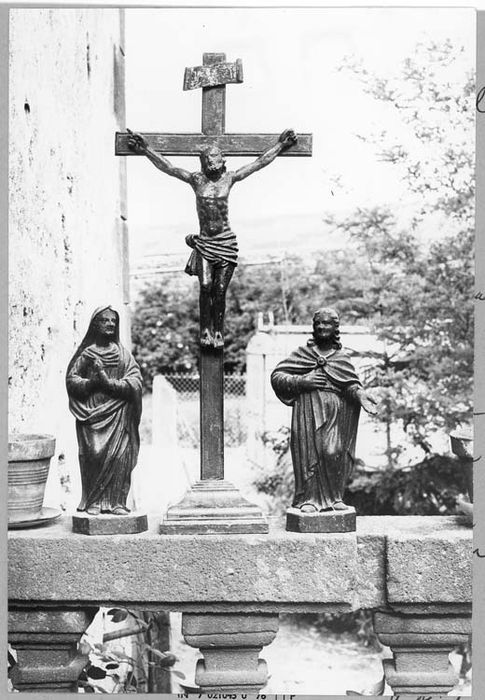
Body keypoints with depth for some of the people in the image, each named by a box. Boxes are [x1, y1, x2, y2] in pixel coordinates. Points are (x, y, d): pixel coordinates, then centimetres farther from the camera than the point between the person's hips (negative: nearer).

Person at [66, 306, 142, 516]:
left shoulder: (122, 353, 10)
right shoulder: (86, 353, 7)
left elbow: (135, 380, 0)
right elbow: (71, 378, 2)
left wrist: (108, 382, -13)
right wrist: (91, 382, -16)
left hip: (118, 413, 1)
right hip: (91, 412, -1)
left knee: (119, 456, -6)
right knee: (94, 453, -10)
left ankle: (116, 501, 1)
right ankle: (93, 501, 0)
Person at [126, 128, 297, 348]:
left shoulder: (229, 179, 5)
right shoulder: (196, 180, 3)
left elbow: (260, 162, 10)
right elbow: (168, 167, -3)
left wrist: (281, 145, 12)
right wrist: (146, 150, -12)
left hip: (226, 242, 1)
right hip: (204, 242, 0)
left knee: (220, 290, 0)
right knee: (206, 286, -14)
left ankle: (218, 332, 12)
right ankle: (205, 330, -1)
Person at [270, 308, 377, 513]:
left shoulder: (342, 357, 15)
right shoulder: (302, 353, 11)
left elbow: (351, 384, 3)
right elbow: (276, 376, 5)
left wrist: (361, 396, -18)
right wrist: (301, 382, -8)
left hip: (336, 414, 1)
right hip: (308, 412, -1)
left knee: (334, 453, -9)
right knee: (310, 453, -6)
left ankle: (334, 497, 6)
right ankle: (309, 498, 3)